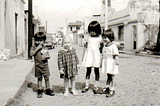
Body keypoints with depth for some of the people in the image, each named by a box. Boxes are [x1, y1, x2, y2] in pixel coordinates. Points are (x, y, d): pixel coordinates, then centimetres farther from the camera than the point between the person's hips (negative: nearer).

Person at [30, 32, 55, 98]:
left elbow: (48, 56, 12)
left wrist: (46, 56, -11)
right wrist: (37, 48, -18)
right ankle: (40, 90, 19)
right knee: (39, 78, 8)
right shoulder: (34, 47, 1)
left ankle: (48, 89, 18)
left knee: (46, 77, 5)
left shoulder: (45, 48, 7)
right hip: (38, 65, -1)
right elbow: (31, 54, -16)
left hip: (45, 65, 1)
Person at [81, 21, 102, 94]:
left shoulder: (99, 38, 2)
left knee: (96, 70, 3)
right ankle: (87, 86, 17)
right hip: (89, 55, 2)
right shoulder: (89, 37, 7)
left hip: (96, 55, -1)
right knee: (88, 70, 6)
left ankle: (96, 87, 14)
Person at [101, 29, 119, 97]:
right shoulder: (104, 46, 12)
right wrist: (102, 62, 22)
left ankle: (112, 90, 6)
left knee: (112, 77, 0)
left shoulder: (113, 46, -12)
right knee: (108, 76, 17)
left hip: (111, 64, -7)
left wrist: (116, 62, -21)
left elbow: (116, 55, -15)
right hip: (106, 63, 7)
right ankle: (107, 87, 27)